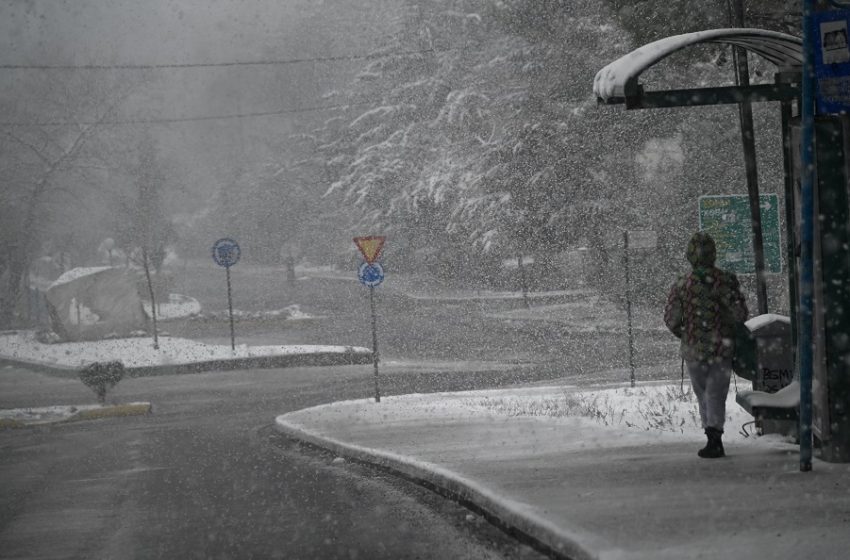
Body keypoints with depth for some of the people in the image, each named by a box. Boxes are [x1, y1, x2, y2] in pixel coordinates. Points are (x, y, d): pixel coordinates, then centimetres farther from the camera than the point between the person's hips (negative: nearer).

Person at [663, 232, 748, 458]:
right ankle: (714, 436, -17)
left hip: (694, 349, 1)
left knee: (703, 395, 14)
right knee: (716, 395, 2)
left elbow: (671, 319, -4)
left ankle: (714, 440, 14)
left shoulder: (681, 285, -5)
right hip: (722, 348, -1)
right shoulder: (725, 281, -8)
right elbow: (740, 314, -9)